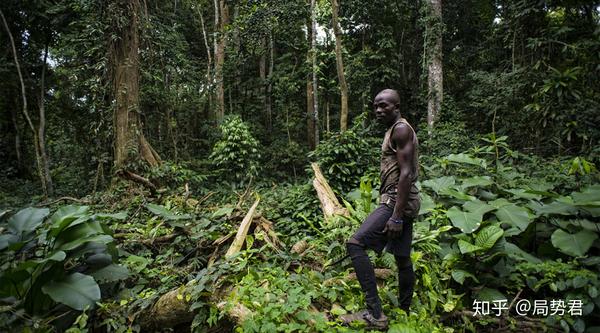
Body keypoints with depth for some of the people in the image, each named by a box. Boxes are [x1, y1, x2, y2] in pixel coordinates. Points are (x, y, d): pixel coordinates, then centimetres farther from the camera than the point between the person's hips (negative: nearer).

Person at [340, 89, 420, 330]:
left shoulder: (401, 129, -11)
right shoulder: (394, 131, 20)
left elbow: (406, 174, -20)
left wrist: (396, 216, -25)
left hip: (397, 201, -10)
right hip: (400, 202, 10)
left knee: (355, 243, -18)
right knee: (402, 258, 14)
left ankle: (374, 314, -17)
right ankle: (404, 313, 26)